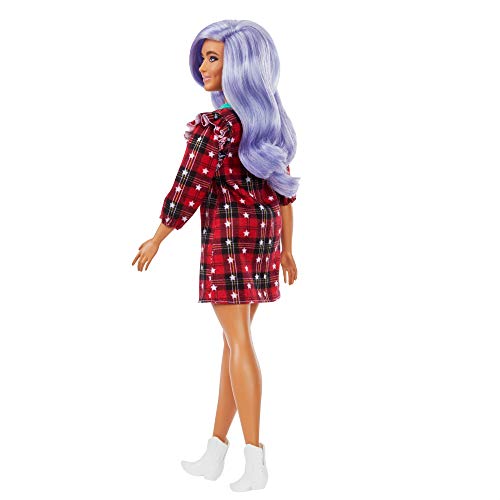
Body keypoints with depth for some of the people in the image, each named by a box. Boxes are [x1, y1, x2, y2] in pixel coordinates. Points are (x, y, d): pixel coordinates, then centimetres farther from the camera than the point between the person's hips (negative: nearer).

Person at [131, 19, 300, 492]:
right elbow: (284, 190, 13)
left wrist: (156, 240, 0)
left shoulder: (216, 126, -16)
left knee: (237, 339, -4)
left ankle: (256, 462, -2)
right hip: (263, 234, 8)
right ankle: (215, 453, 18)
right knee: (234, 337, 11)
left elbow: (188, 191, -14)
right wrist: (285, 249, 19)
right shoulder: (267, 119, 10)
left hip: (228, 231, -8)